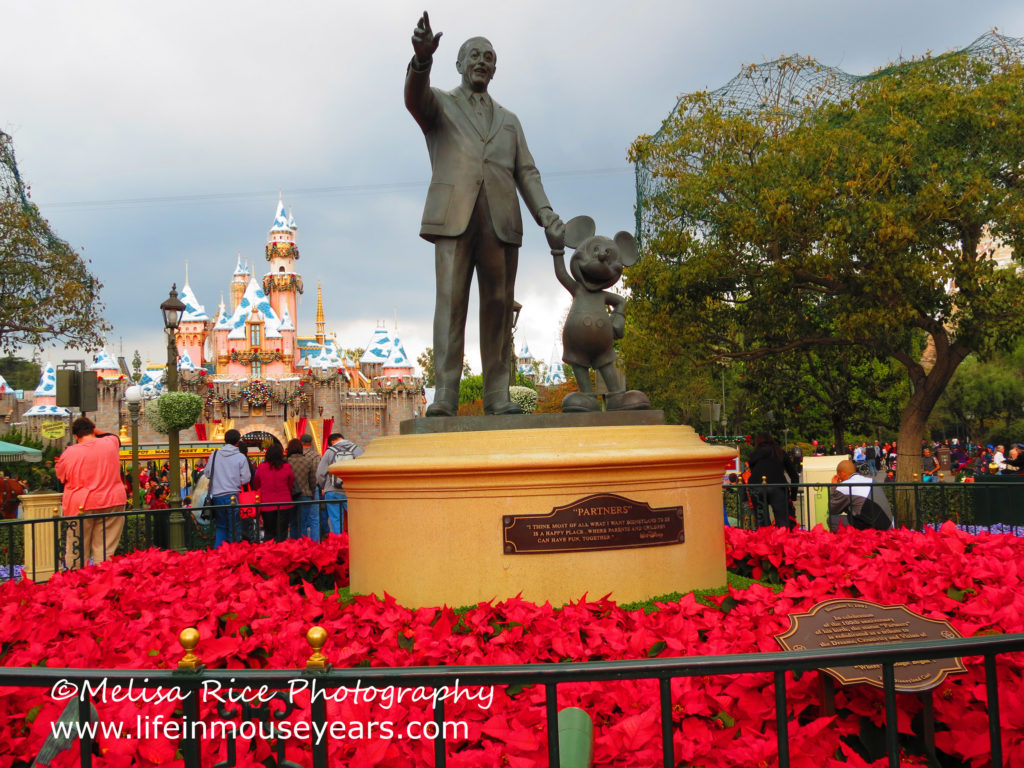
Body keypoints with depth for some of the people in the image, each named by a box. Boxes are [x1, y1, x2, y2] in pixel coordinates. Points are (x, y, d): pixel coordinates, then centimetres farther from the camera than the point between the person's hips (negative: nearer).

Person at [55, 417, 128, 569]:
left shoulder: (68, 453, -5)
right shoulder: (111, 443, 0)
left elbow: (60, 476, 10)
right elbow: (114, 436, 25)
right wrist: (96, 431, 28)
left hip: (80, 506, -1)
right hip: (112, 503, 2)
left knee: (76, 550, 8)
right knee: (106, 550, 3)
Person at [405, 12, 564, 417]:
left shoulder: (509, 120, 27)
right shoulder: (440, 103, 17)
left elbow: (526, 172, 16)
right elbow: (415, 98, -8)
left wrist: (545, 213, -2)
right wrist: (422, 60, -30)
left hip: (501, 221, 3)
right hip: (455, 216, -3)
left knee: (498, 307, -1)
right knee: (451, 303, -11)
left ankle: (497, 395, 1)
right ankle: (444, 396, -13)